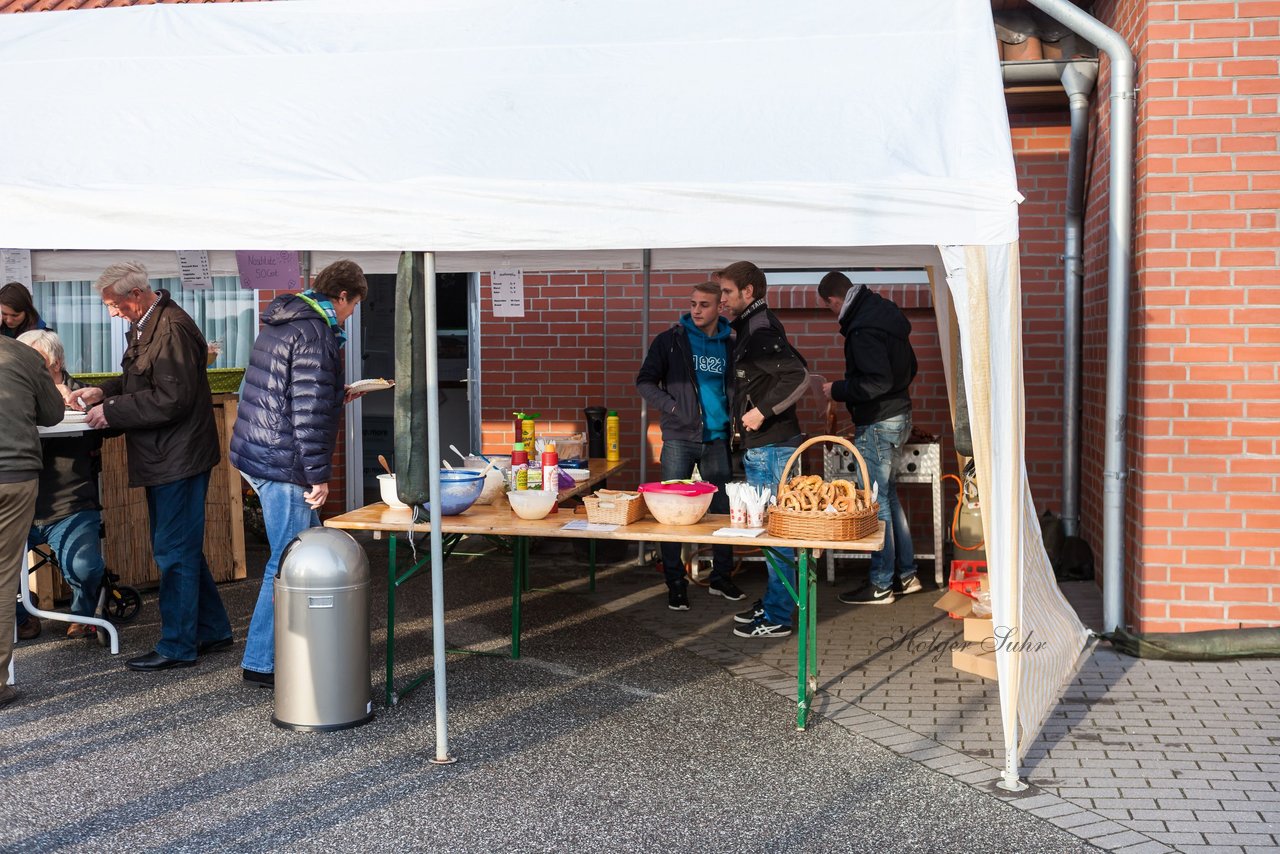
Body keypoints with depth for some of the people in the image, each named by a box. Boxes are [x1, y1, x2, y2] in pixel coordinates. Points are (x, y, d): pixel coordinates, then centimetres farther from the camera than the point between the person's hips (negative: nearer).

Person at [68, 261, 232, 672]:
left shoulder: (172, 329, -19)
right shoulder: (146, 325, 12)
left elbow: (171, 399, -23)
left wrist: (112, 412, -17)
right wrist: (103, 392, 8)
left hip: (179, 457, -10)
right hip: (165, 457, 10)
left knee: (175, 552, -3)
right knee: (181, 548, 17)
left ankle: (177, 646, 7)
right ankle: (212, 629, 27)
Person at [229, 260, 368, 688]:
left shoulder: (281, 323, 16)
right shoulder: (315, 332, -15)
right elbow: (309, 410, -21)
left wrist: (334, 397, 32)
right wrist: (318, 474, -18)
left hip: (256, 455, 10)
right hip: (283, 463, -10)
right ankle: (261, 661, 3)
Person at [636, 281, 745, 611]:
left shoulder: (730, 345, 6)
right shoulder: (670, 340, -1)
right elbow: (645, 381, -1)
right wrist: (671, 407, -13)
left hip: (717, 439, 3)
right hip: (679, 439, -2)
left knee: (723, 509, 8)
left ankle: (721, 577, 23)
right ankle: (675, 583, 9)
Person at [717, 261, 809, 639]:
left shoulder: (761, 331, -16)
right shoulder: (751, 329, 15)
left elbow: (798, 376, -27)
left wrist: (762, 411, -23)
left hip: (771, 447, -10)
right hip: (759, 447, 10)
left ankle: (777, 618, 2)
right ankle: (772, 602, 26)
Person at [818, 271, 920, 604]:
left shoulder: (863, 330, -22)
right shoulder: (886, 313, 10)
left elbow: (878, 381, -28)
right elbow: (909, 367, 17)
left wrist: (838, 390, -16)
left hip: (877, 423, -10)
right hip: (898, 414, 10)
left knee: (876, 501, -2)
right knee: (888, 494, 17)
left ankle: (881, 585, 6)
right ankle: (906, 574, 24)